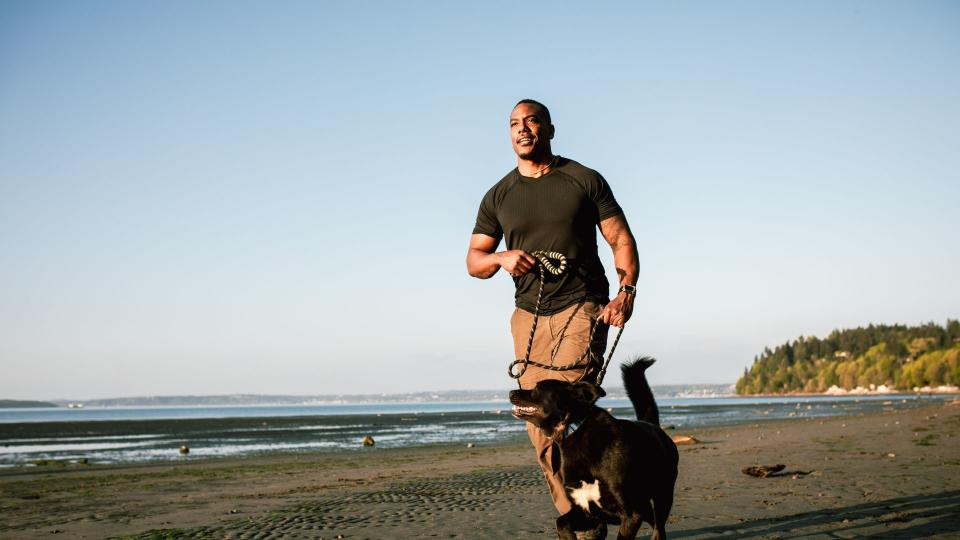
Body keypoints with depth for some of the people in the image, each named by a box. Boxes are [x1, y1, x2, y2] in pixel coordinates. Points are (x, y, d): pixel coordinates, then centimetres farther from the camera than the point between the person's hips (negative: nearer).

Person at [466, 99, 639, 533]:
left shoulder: (585, 181, 5)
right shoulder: (498, 197, 12)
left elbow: (621, 240, 4)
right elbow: (473, 261, 12)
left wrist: (626, 290, -13)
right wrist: (501, 258, -11)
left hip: (583, 308, -4)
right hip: (529, 316, 4)